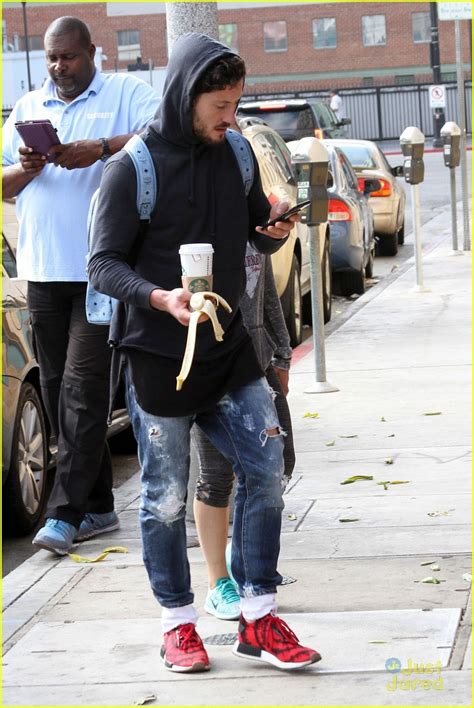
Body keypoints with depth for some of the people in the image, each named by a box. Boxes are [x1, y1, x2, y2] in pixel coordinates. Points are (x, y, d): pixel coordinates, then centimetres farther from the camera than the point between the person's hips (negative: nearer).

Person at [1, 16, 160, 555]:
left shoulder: (126, 94, 5)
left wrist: (102, 148, -24)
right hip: (43, 271, 5)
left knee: (83, 389, -10)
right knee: (57, 391, 6)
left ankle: (65, 512, -10)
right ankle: (97, 506, 14)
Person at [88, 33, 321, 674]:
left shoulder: (234, 154, 6)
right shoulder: (133, 168, -10)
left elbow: (258, 239, 16)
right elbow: (104, 264, -12)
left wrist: (277, 231, -9)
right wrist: (159, 298, -30)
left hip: (228, 345, 5)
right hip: (158, 355, -5)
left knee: (266, 465, 0)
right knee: (166, 495, 3)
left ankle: (257, 618, 11)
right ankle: (178, 622, 19)